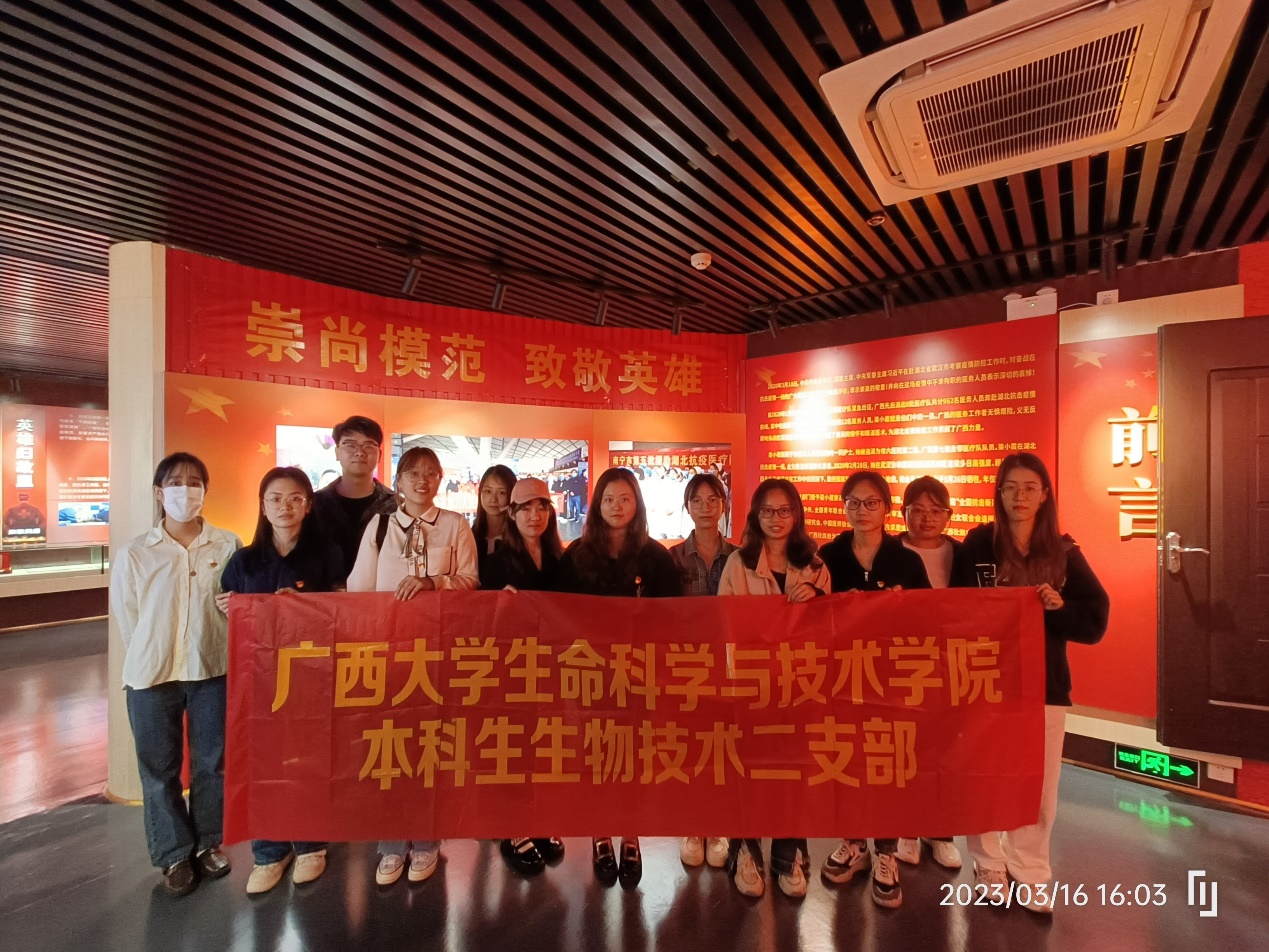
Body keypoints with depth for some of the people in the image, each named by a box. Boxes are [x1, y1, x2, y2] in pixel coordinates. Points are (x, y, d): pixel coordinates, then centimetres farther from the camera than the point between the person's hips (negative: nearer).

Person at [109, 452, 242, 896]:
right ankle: (175, 854, 32)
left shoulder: (229, 546, -8)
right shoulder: (134, 554, -5)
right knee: (160, 769, 13)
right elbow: (127, 619, 2)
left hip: (213, 670, 0)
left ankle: (208, 842, 35)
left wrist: (209, 649, -2)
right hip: (153, 675, 1)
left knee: (213, 762, 13)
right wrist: (151, 660, 2)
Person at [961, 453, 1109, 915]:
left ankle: (1029, 872, 30)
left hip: (1045, 681, 2)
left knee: (1039, 785, 10)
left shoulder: (1063, 552, 2)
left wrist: (1057, 608, -17)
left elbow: (1095, 619, -1)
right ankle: (989, 865, 30)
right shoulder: (978, 544, -5)